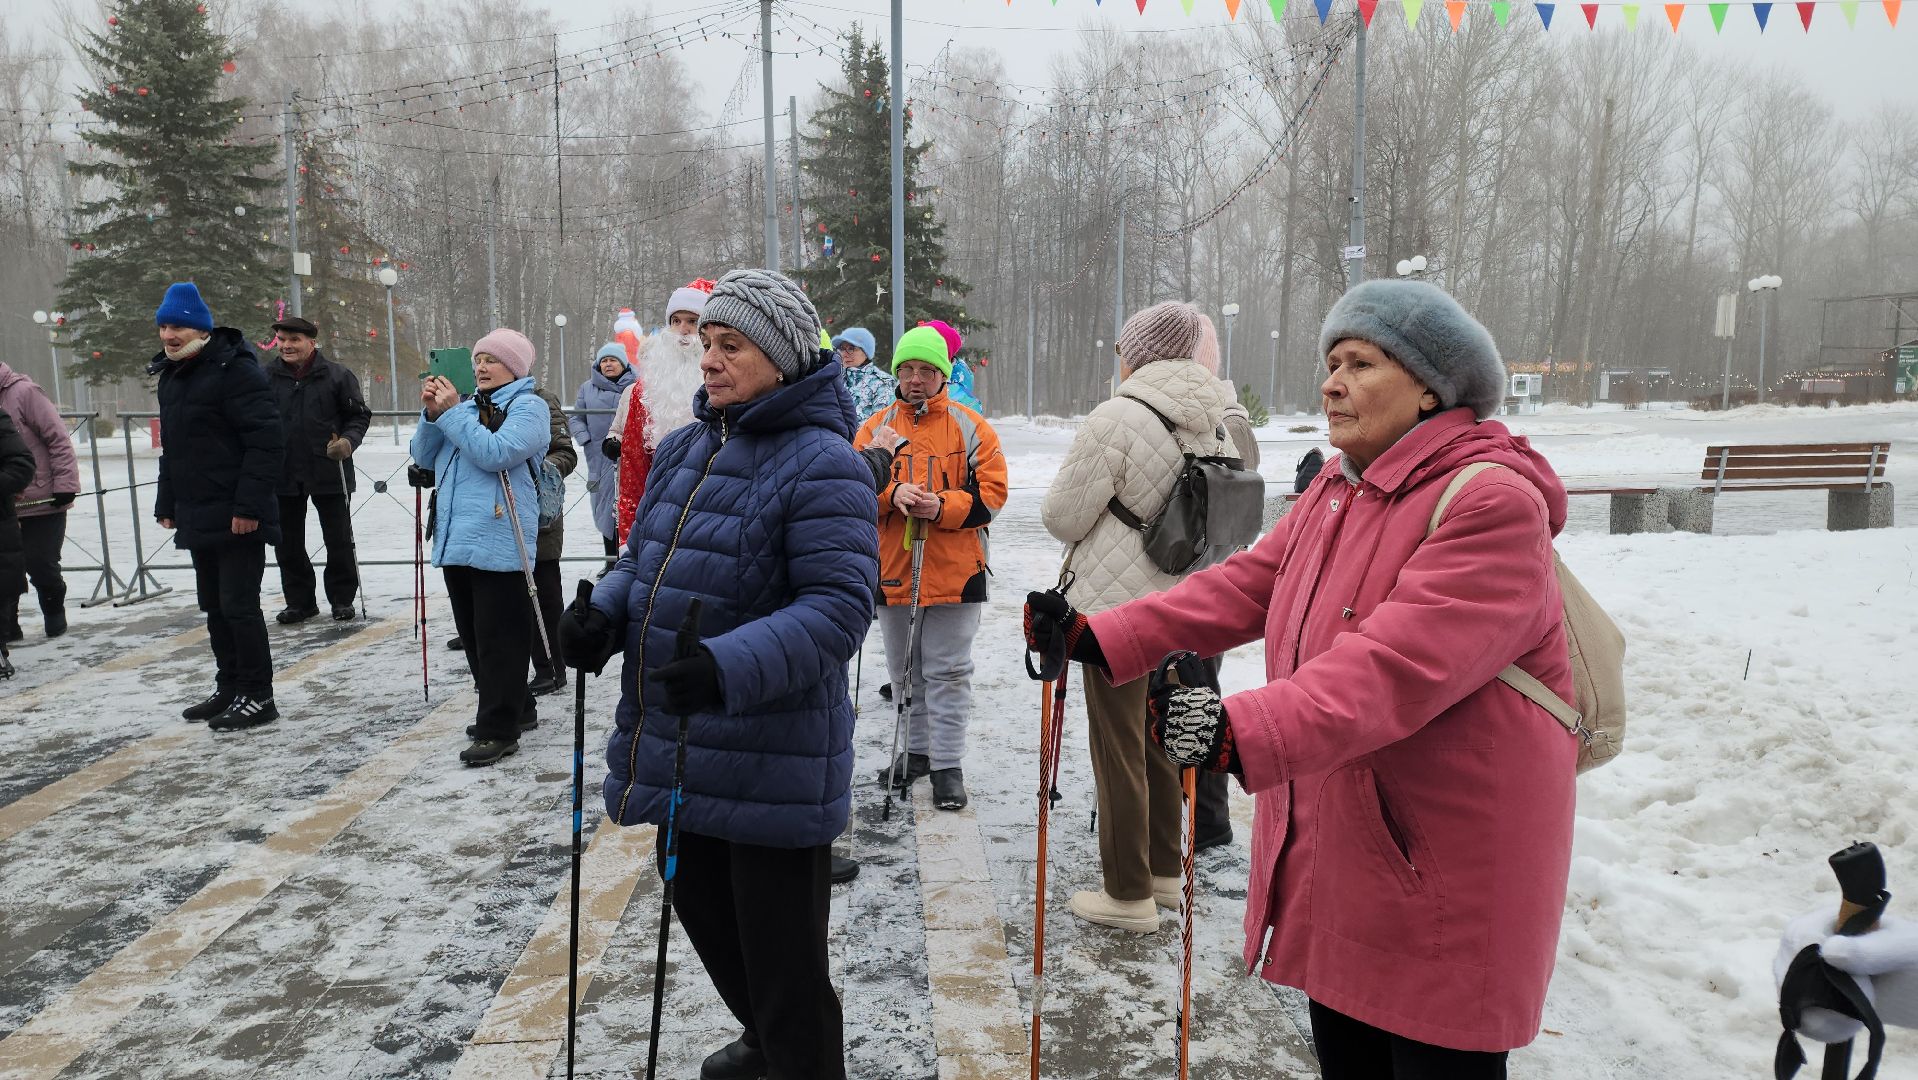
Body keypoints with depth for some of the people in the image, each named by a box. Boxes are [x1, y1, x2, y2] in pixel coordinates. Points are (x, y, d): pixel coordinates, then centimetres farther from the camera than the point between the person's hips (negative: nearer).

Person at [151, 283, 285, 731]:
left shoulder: (236, 370, -13)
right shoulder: (171, 375, 16)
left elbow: (267, 441, -19)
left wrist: (249, 505, -22)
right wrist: (167, 503, 20)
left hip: (237, 519, -9)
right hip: (198, 518, 9)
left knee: (239, 606, -5)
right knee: (215, 607, 15)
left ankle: (257, 697, 4)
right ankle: (229, 689, 25)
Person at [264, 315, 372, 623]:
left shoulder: (337, 375, -5)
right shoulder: (267, 377, 3)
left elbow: (360, 416, 1)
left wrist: (348, 441, -17)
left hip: (329, 472, -3)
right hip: (282, 474, 3)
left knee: (339, 539, 6)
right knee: (288, 542, 9)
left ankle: (342, 598, 20)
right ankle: (300, 601, 22)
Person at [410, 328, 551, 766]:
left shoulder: (529, 406, -4)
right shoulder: (468, 406, 17)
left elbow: (495, 453, -19)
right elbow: (425, 457, 15)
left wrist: (451, 413, -14)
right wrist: (432, 414, 0)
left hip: (499, 541, -8)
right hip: (455, 537, 8)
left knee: (499, 636, -4)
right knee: (472, 633, 14)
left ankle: (498, 730, 1)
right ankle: (514, 708, 27)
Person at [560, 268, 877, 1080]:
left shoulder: (821, 464, -16)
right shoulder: (683, 450, 9)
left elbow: (838, 608, -24)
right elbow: (646, 561, 15)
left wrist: (729, 668, -36)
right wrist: (603, 613, -6)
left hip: (773, 761, -8)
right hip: (681, 745, 9)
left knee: (782, 958, 4)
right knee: (704, 914, 26)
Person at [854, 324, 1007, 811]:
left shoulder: (971, 427, 0)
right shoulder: (876, 426, 7)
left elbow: (991, 490, -5)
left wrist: (942, 507, -20)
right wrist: (893, 492, -21)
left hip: (954, 571, -4)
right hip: (892, 570, 4)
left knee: (947, 672, 1)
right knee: (905, 671, 16)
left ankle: (948, 764, 10)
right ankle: (918, 749, 32)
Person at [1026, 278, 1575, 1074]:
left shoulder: (1495, 502, -20)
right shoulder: (1337, 490, 10)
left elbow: (1394, 666, -32)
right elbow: (1242, 588, 5)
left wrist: (1243, 732, -43)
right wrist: (1099, 638, -4)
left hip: (1445, 880, -8)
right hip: (1335, 854, 8)